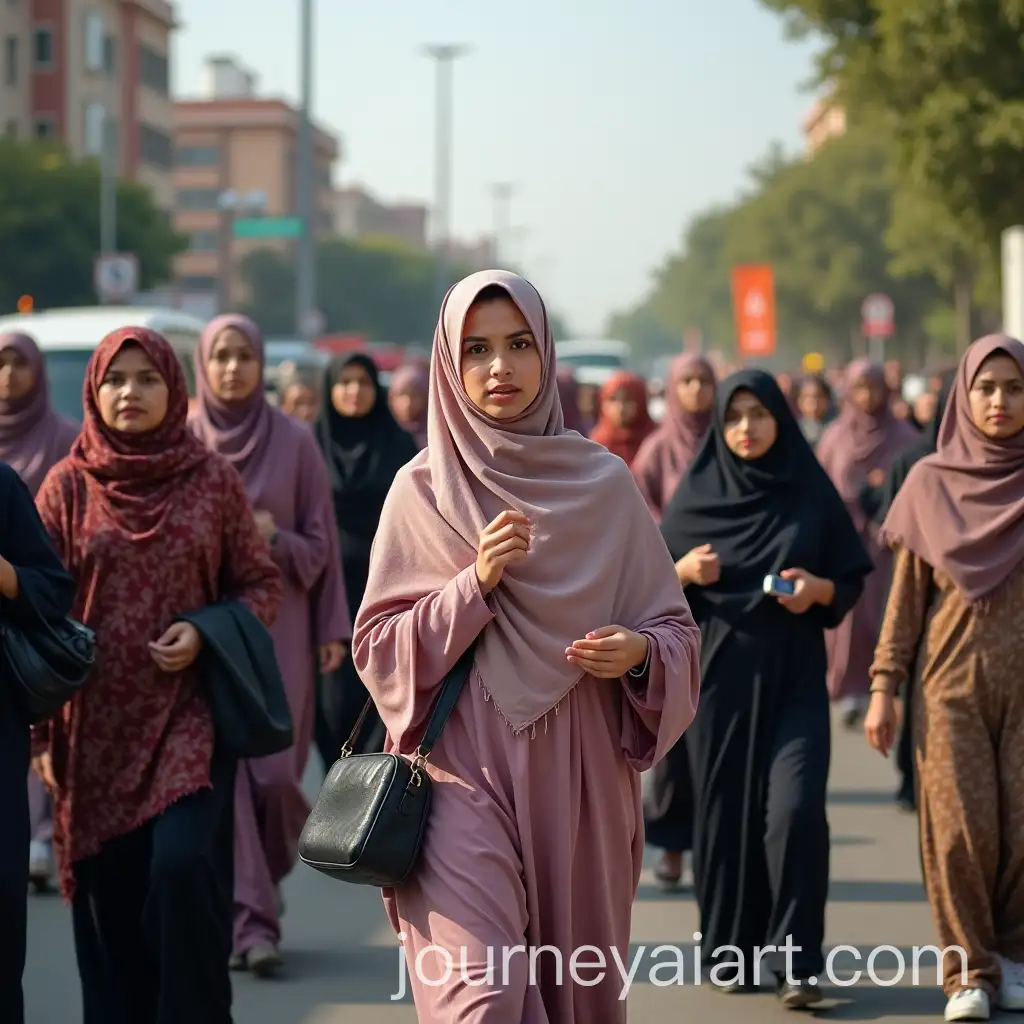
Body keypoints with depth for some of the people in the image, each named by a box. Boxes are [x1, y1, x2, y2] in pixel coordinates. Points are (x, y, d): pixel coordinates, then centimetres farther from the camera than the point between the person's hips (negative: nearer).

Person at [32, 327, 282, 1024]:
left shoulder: (214, 480, 1)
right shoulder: (68, 486, 3)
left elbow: (262, 586, 8)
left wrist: (205, 633, -12)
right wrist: (38, 732, 1)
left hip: (188, 714, -1)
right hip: (97, 724, 2)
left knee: (184, 866, -18)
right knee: (109, 901, 4)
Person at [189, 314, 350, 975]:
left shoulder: (296, 441, 2)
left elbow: (321, 542, 4)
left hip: (279, 625, 0)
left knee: (275, 769, -4)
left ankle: (264, 884, 24)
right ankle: (253, 917, -5)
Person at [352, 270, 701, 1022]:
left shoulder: (603, 481, 5)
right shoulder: (423, 489, 2)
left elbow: (675, 626, 9)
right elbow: (377, 645, 1)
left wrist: (639, 651, -13)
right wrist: (473, 586, -13)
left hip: (580, 772, 2)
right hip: (466, 770, -2)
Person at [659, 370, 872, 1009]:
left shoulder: (813, 492, 1)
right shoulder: (697, 495, 2)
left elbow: (853, 580, 7)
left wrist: (819, 589, -14)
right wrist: (684, 571, -14)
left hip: (795, 676, -1)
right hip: (721, 674, 1)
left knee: (794, 809, -13)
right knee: (726, 809, 4)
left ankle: (796, 961, -8)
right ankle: (732, 950, 18)